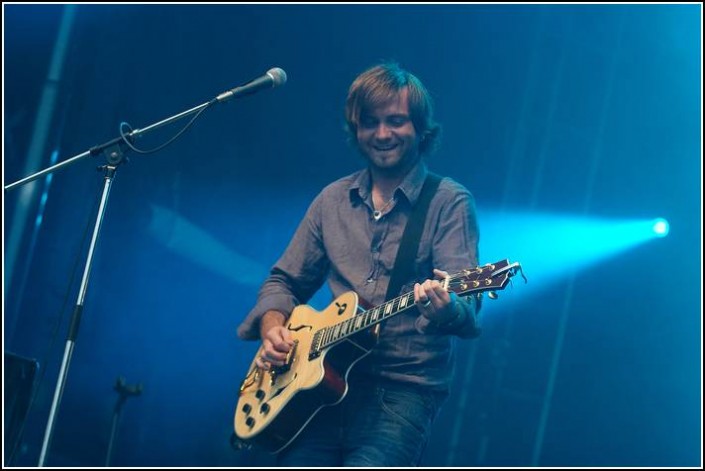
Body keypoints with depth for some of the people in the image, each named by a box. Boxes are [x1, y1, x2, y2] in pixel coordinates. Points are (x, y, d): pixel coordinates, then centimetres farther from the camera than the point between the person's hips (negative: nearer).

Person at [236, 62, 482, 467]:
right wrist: (272, 327, 1)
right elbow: (285, 281, 22)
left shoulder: (449, 202, -1)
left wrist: (446, 308, -35)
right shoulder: (333, 201, 13)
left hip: (404, 390, -4)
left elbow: (468, 311, -12)